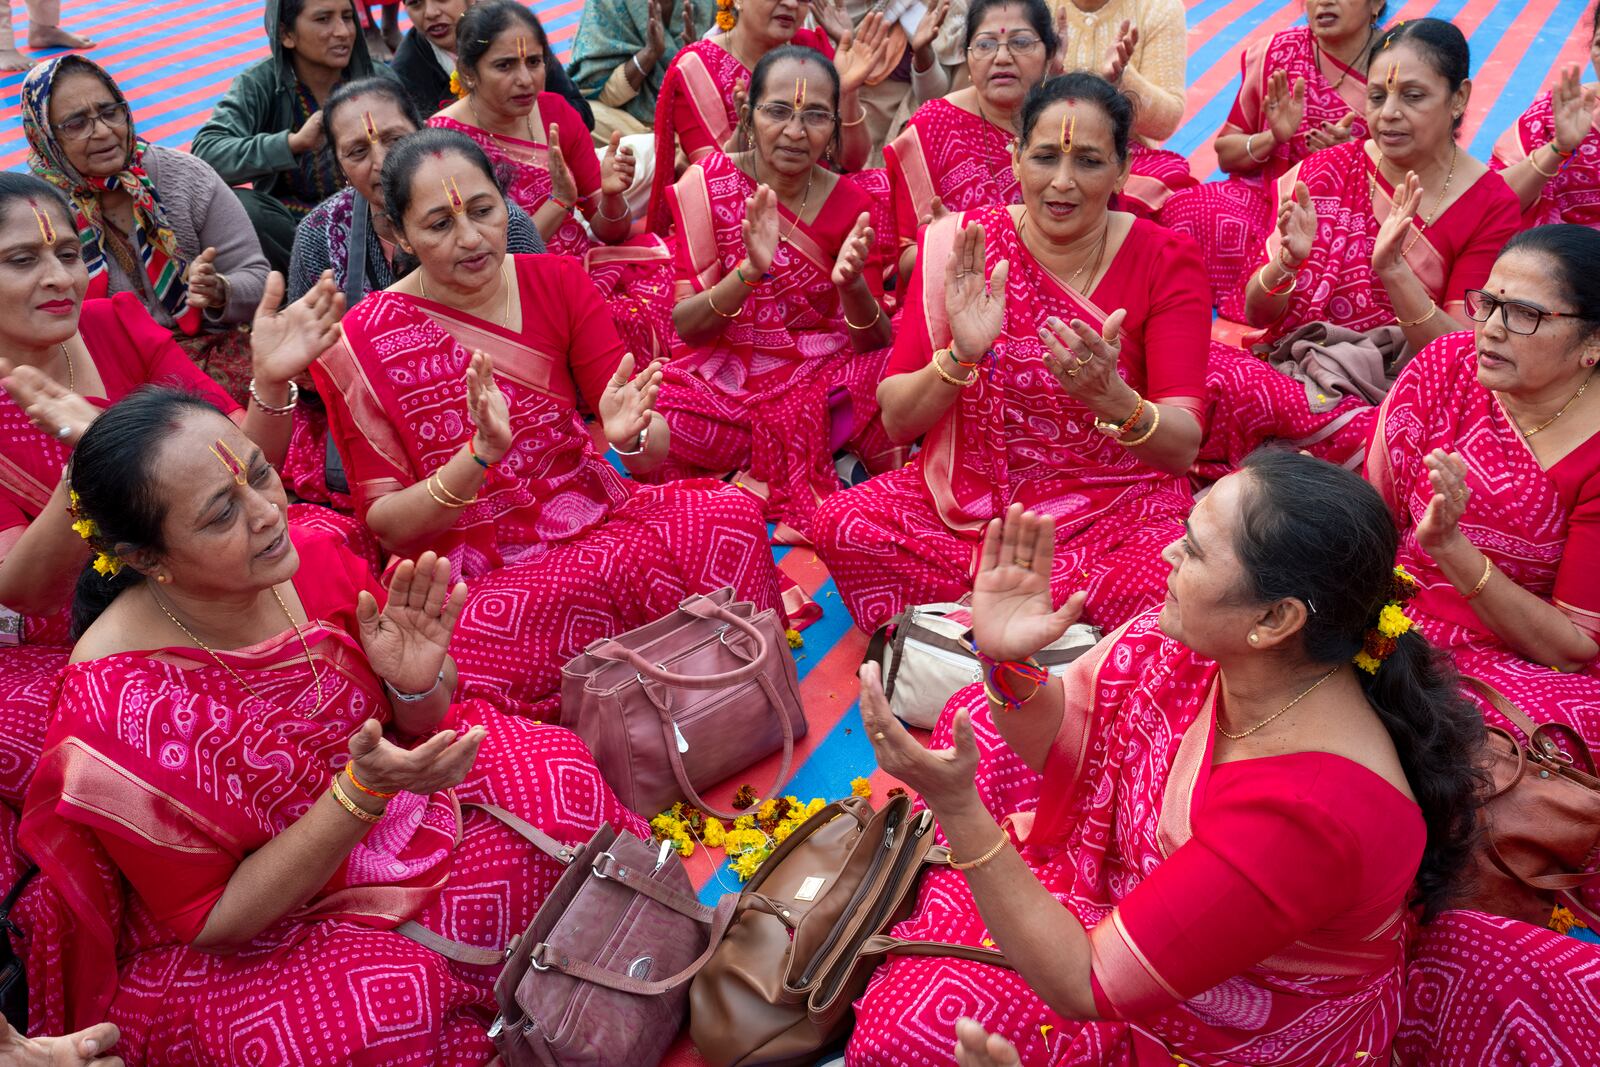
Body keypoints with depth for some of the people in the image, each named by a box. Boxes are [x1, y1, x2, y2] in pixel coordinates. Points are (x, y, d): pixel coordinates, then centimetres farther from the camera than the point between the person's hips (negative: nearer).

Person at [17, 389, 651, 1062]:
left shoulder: (308, 559, -15)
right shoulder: (116, 703, -29)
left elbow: (424, 726, 2)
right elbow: (213, 919, -20)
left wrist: (419, 684, -23)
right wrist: (362, 793, -32)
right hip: (233, 954, -5)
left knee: (560, 776, -10)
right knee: (387, 1005, -32)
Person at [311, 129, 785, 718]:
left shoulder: (557, 282, 3)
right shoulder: (359, 344, -6)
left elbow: (655, 450, 1)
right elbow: (383, 522, -6)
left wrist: (630, 434, -25)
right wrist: (481, 454, -24)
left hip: (592, 515, 3)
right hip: (476, 574, -3)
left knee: (733, 513, -26)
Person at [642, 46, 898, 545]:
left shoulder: (849, 205, -2)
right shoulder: (709, 183, -6)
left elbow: (875, 344, -5)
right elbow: (683, 326, -11)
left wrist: (852, 283, -28)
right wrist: (750, 271, -30)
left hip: (826, 378, 1)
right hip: (726, 378, -1)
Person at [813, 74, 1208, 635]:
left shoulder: (1164, 259, -5)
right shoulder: (958, 245, -3)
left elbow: (1184, 448, -11)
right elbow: (896, 420, -4)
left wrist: (1110, 396, -32)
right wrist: (960, 356, -24)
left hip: (1116, 512, -1)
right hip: (966, 500, 1)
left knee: (1161, 584, -34)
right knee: (841, 523, -26)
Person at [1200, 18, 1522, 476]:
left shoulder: (1491, 206, -1)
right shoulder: (1326, 171, 4)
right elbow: (1256, 313, 3)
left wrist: (1393, 270, -23)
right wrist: (1288, 259, -20)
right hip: (1284, 366, 2)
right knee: (1199, 368, -30)